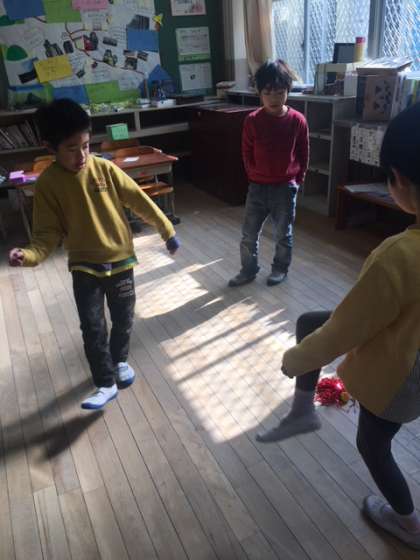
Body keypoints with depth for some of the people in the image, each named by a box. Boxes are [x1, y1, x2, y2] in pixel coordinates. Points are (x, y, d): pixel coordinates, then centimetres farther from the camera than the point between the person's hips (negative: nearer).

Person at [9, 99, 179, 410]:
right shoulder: (47, 183, -11)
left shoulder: (105, 169, -9)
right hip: (84, 266, -1)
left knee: (123, 319, 13)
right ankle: (106, 384, 13)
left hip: (120, 259, 1)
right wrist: (29, 255, -29)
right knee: (92, 327, -5)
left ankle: (119, 360, 41)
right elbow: (48, 233, -9)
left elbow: (140, 201, -3)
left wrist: (167, 230, 1)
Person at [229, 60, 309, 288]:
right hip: (257, 187, 1)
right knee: (249, 234, 8)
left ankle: (280, 269, 32)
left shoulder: (297, 120, -7)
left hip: (285, 188, -1)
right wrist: (255, 175, 4)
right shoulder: (252, 121, -6)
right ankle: (248, 270, 26)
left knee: (283, 234, 12)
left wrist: (296, 180, 3)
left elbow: (303, 154, 3)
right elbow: (247, 154, 5)